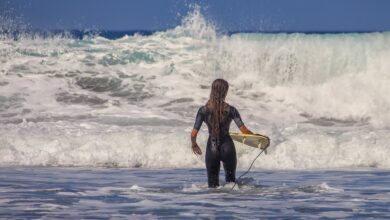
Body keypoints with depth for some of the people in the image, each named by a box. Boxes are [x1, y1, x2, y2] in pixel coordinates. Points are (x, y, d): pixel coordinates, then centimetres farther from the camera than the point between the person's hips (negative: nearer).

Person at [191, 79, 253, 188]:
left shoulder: (203, 110, -6)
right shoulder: (230, 110, -9)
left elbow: (193, 134, -6)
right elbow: (244, 131, -11)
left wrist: (194, 144, 15)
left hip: (212, 150, 0)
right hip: (228, 148, 0)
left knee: (213, 184, 10)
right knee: (230, 180, 21)